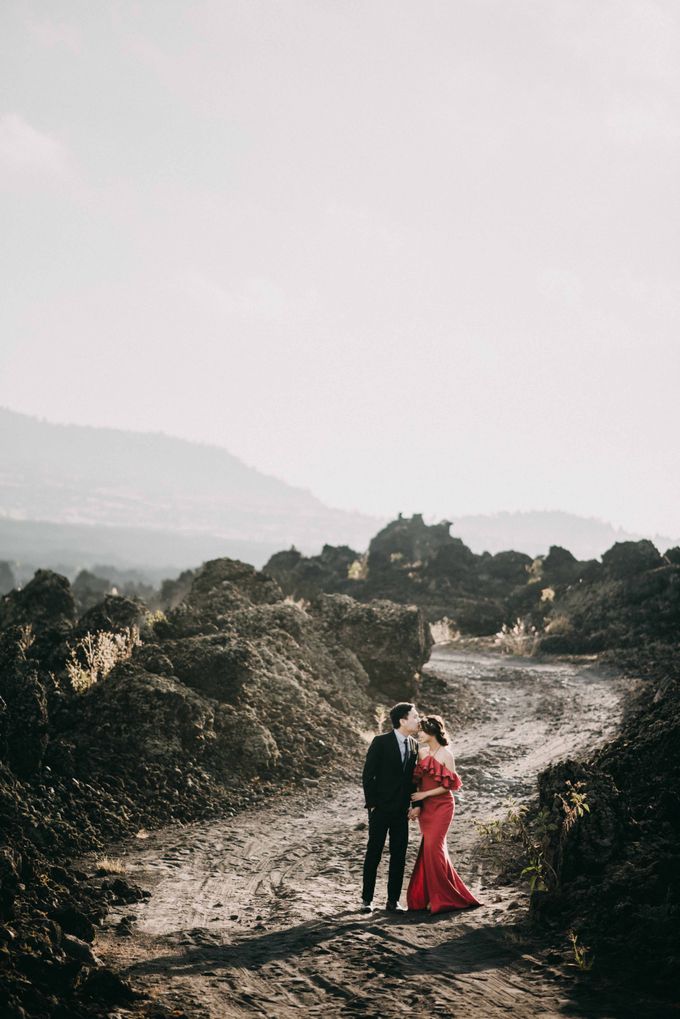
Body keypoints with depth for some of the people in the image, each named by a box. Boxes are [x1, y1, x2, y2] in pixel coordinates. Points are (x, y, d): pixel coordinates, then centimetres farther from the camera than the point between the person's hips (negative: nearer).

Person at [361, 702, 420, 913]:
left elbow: (413, 776, 12)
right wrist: (372, 804, -11)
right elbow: (368, 775, -9)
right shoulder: (381, 742, -10)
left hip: (402, 810, 5)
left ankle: (393, 901, 13)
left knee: (399, 856, 5)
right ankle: (367, 899, 14)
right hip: (380, 809, -5)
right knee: (373, 854, 4)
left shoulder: (414, 745, 6)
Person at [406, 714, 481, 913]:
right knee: (430, 848, 7)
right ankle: (429, 894, 14)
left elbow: (449, 786, -10)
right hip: (425, 807, 6)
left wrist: (424, 794, -11)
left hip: (441, 806, -6)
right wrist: (416, 803, -2)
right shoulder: (422, 752, 7)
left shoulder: (446, 755, -10)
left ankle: (440, 897, -3)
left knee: (432, 847, -11)